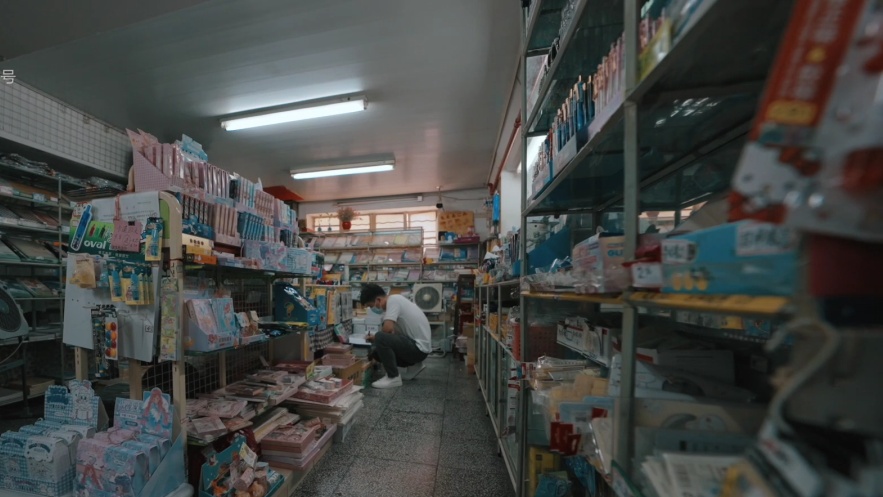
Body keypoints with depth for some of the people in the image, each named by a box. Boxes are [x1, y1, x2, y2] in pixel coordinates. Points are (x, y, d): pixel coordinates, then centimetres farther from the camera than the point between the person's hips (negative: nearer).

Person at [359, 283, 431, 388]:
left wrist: (375, 338, -7)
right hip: (415, 345, 10)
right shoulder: (393, 301, 12)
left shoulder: (393, 300, -16)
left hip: (419, 347, -10)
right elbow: (391, 331, 17)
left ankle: (393, 378, -9)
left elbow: (388, 328, -28)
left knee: (380, 338, -24)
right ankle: (413, 365, 19)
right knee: (376, 352, 14)